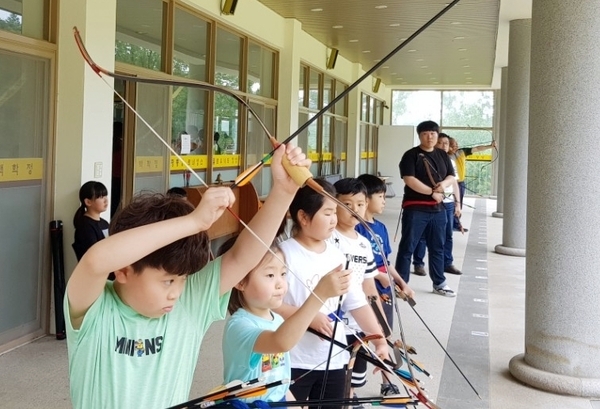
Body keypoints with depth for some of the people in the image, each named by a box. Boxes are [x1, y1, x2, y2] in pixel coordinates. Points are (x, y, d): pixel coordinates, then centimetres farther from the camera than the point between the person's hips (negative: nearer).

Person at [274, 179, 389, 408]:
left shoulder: (337, 256, 5)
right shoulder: (284, 254, -14)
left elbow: (357, 304, 6)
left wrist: (379, 339, -3)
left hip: (333, 359, 6)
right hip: (293, 362, -6)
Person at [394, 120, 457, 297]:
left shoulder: (443, 155, 13)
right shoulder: (411, 155, -6)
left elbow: (452, 177, 14)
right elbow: (409, 180, -16)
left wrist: (444, 184, -9)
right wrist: (432, 192, -16)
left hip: (438, 208, 6)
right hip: (415, 208, -6)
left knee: (437, 247, 13)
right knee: (407, 246, -2)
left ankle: (439, 283, 24)